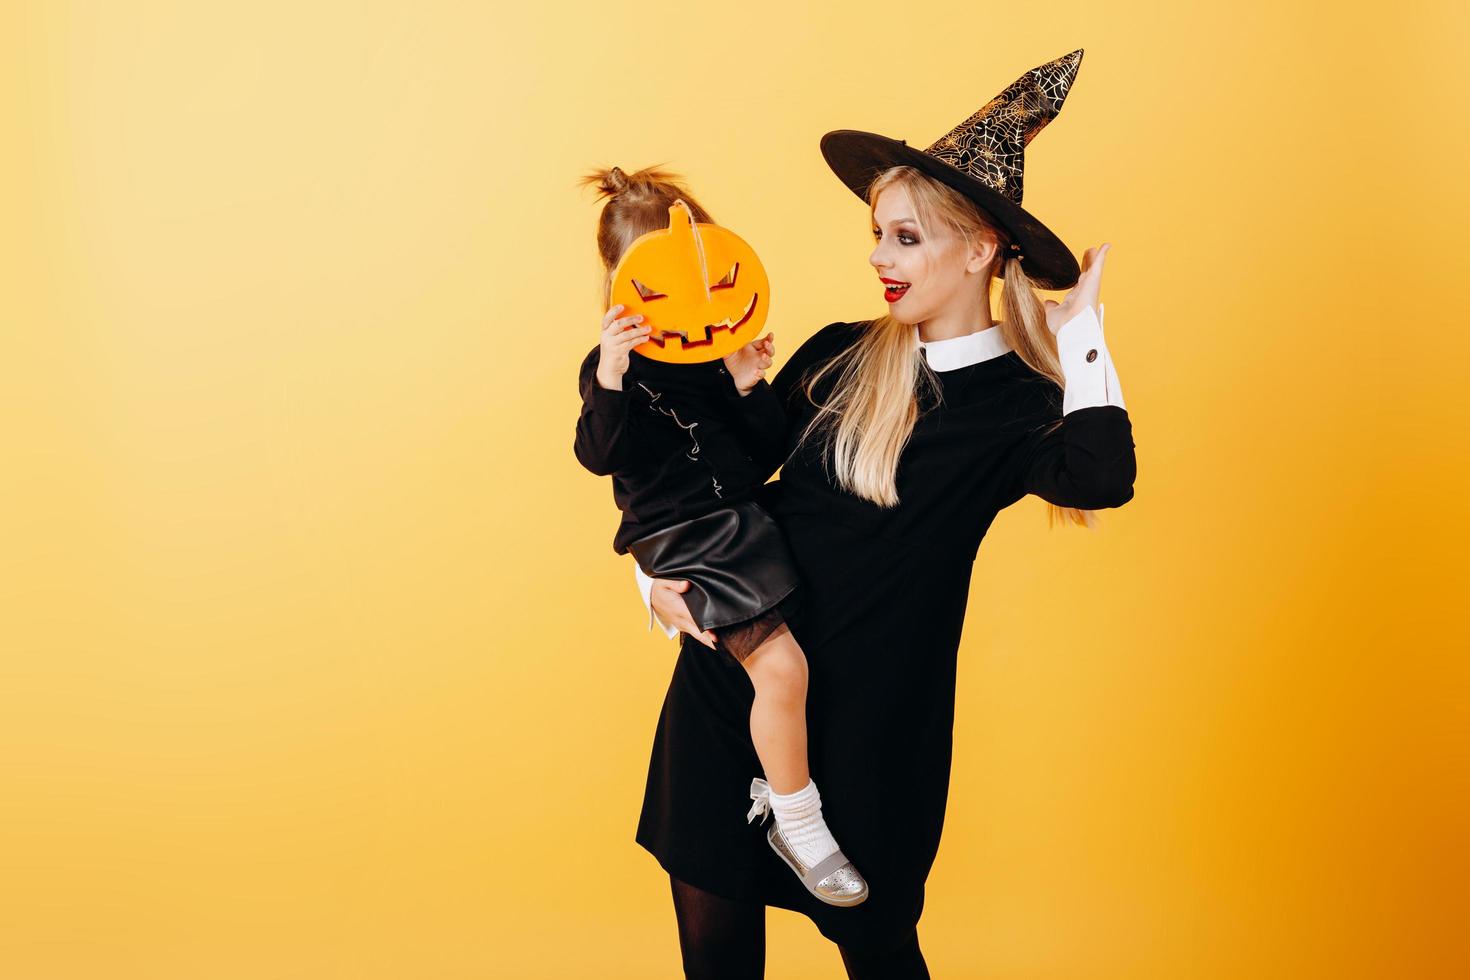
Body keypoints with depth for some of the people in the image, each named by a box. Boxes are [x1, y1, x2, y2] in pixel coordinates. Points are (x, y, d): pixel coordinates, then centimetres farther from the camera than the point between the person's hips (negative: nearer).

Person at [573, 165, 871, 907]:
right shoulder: (612, 363, -5)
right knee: (779, 666, -18)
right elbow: (598, 455, -18)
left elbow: (768, 445, 6)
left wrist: (749, 383, -11)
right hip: (680, 540, -7)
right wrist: (611, 375, -31)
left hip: (744, 519, 7)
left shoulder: (721, 351, 8)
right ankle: (796, 825, 0)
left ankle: (777, 790, 29)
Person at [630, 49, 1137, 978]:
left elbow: (1101, 477, -31)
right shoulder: (839, 356, 2)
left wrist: (1079, 330, -21)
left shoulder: (1018, 404, -8)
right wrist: (661, 573, -1)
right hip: (730, 678, 4)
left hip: (872, 716, -3)